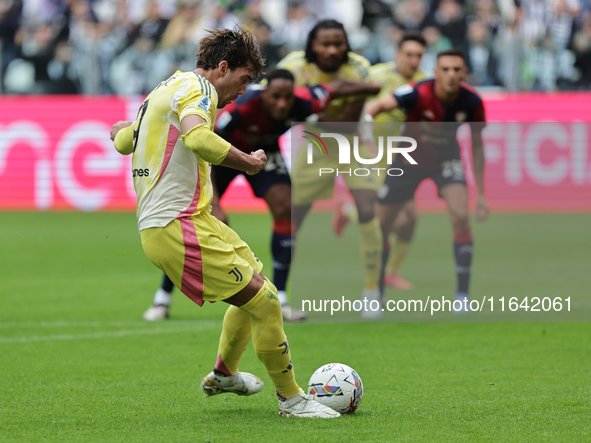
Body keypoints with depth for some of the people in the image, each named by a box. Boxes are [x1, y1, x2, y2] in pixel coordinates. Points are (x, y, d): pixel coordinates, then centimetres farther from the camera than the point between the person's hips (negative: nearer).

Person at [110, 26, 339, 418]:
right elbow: (197, 138, -33)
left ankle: (223, 374, 40)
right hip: (178, 227, -11)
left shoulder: (165, 90, 20)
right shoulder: (196, 87, -11)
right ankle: (291, 398, -2)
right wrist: (249, 162, -20)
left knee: (257, 280, 25)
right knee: (264, 301, -12)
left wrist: (121, 131, 58)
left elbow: (123, 142, 34)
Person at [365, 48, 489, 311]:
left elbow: (476, 146, -5)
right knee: (379, 224, 2)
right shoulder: (418, 94, -31)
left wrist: (480, 194, -3)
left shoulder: (472, 103, -21)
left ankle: (462, 294, -12)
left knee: (460, 215, -23)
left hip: (446, 159, 1)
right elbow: (379, 105, -46)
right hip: (409, 159, -1)